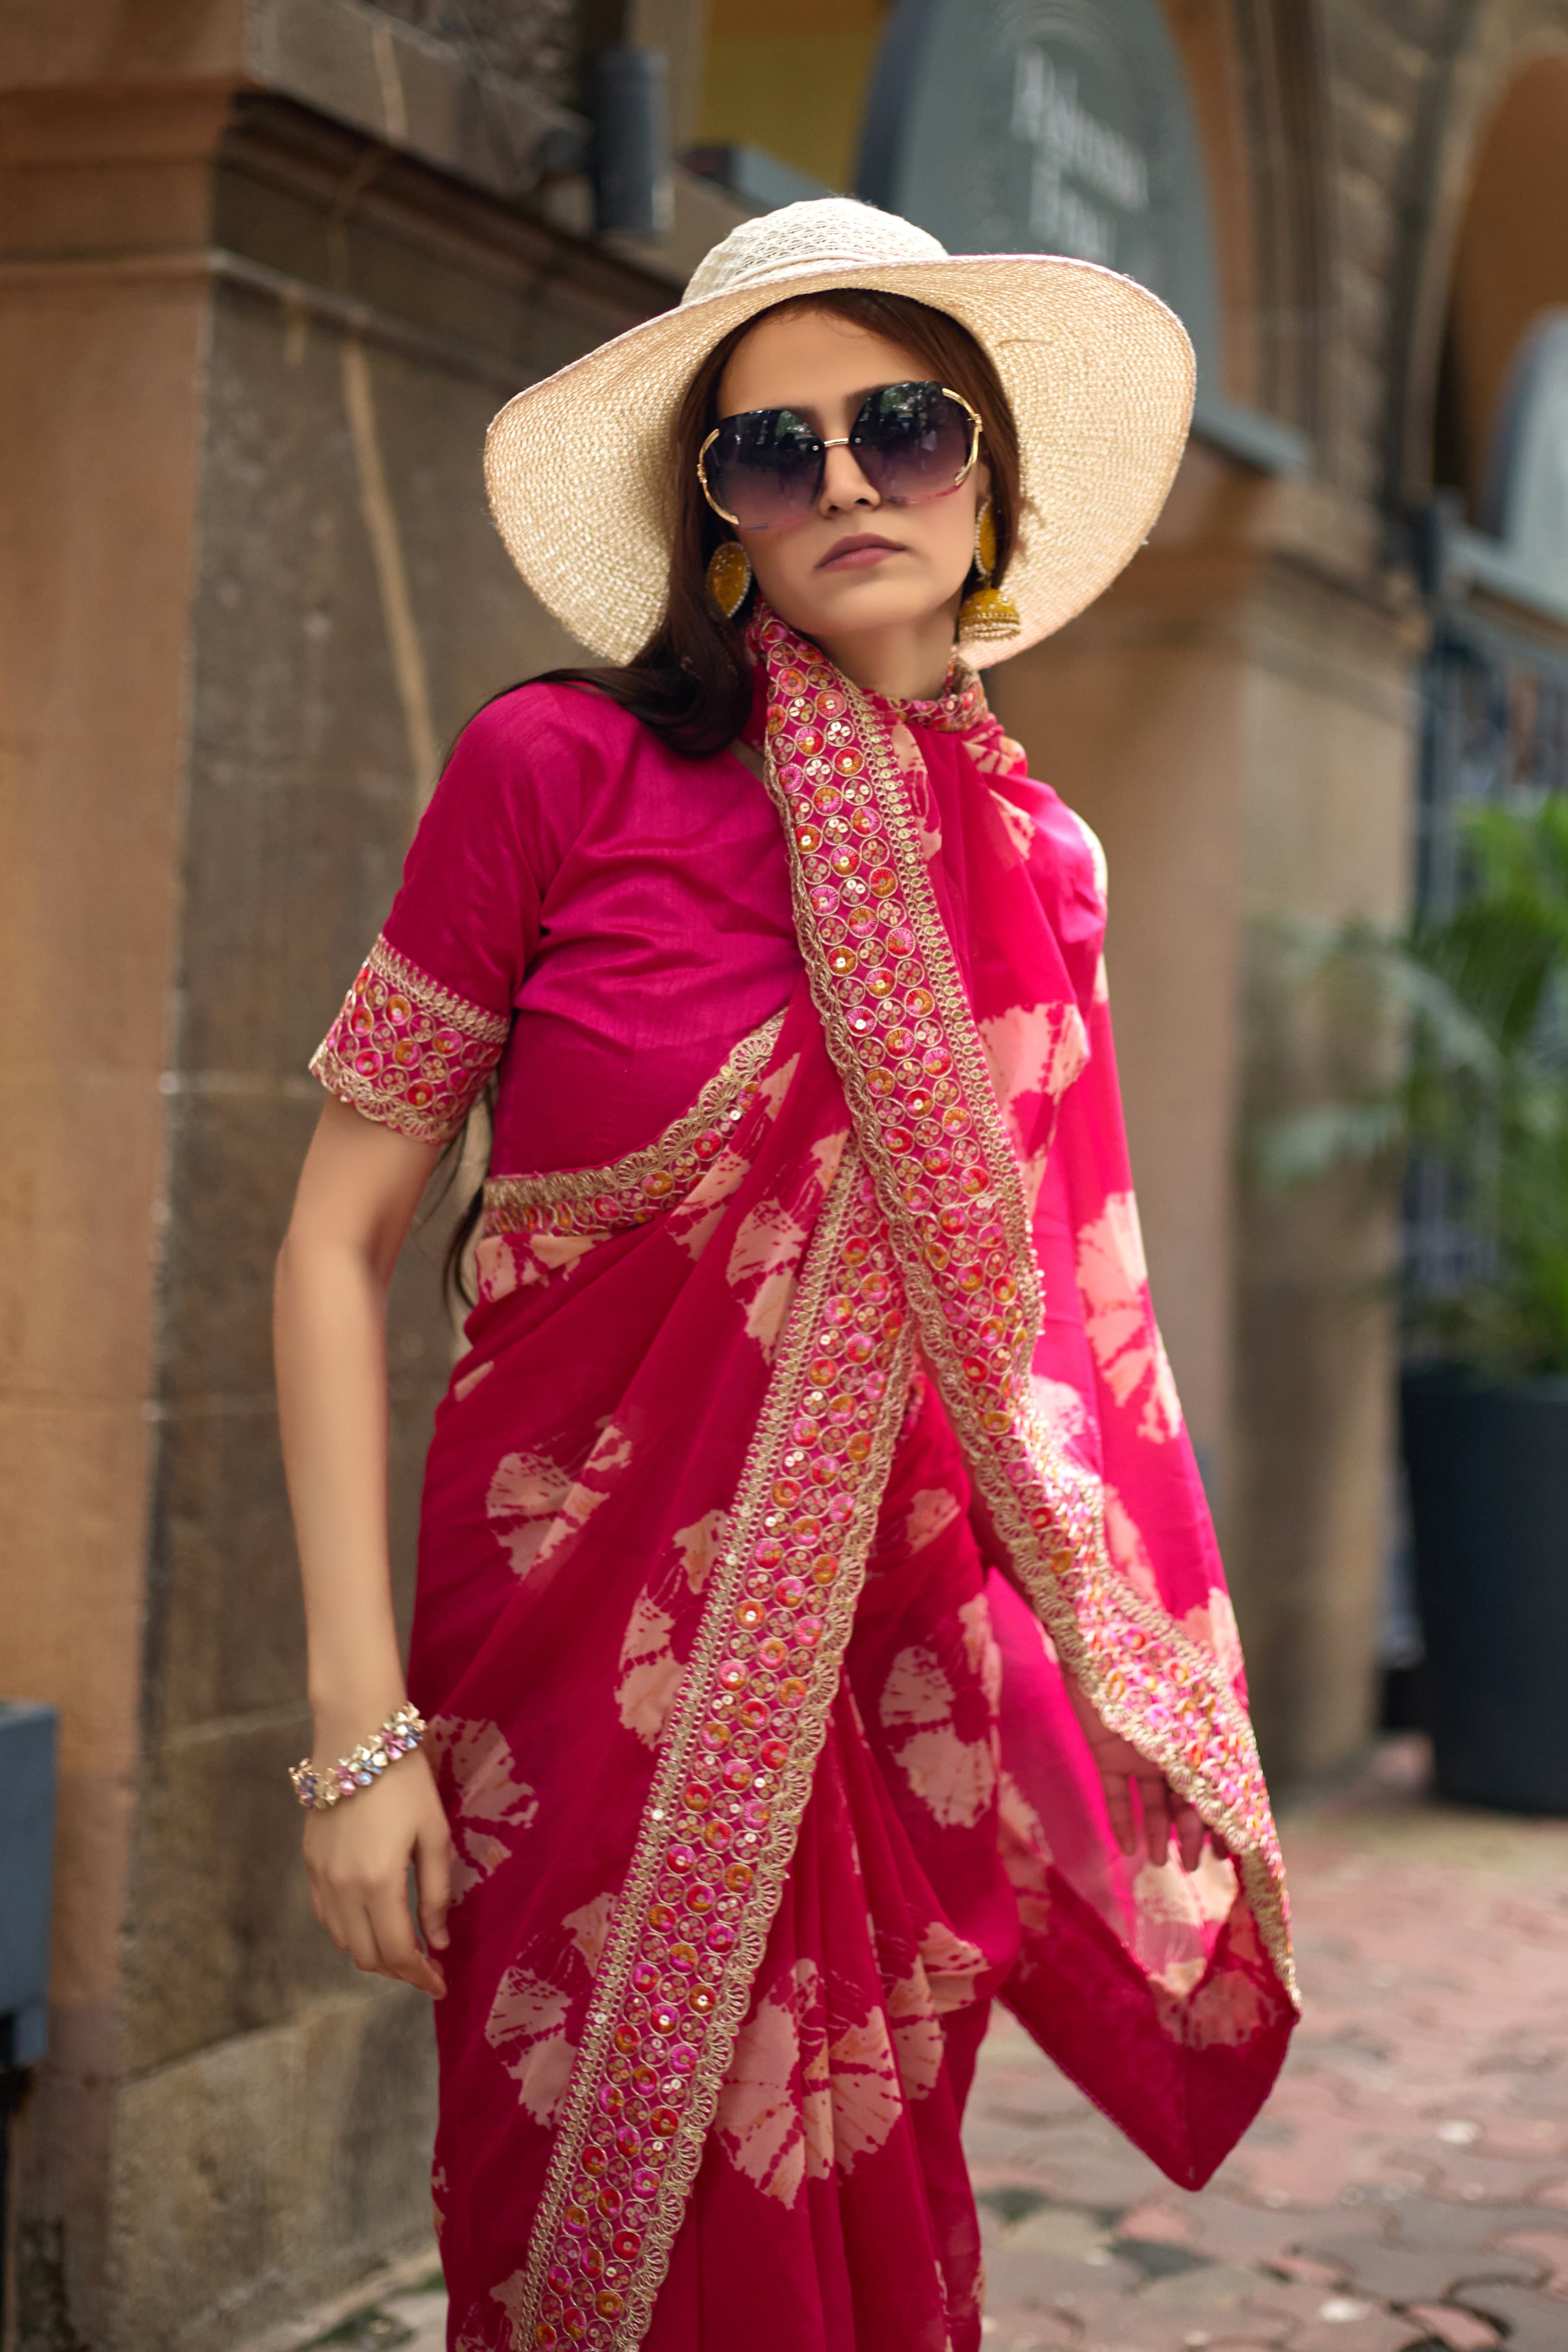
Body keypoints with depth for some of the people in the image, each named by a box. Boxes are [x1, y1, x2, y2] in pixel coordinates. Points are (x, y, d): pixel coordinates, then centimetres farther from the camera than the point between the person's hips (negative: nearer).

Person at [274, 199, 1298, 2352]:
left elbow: (1074, 1322, 12)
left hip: (908, 1681, 3)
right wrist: (359, 1721, -11)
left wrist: (1162, 1726, 9)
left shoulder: (1038, 865, 4)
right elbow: (339, 1241, -7)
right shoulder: (557, 768, -9)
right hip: (588, 1665, -3)